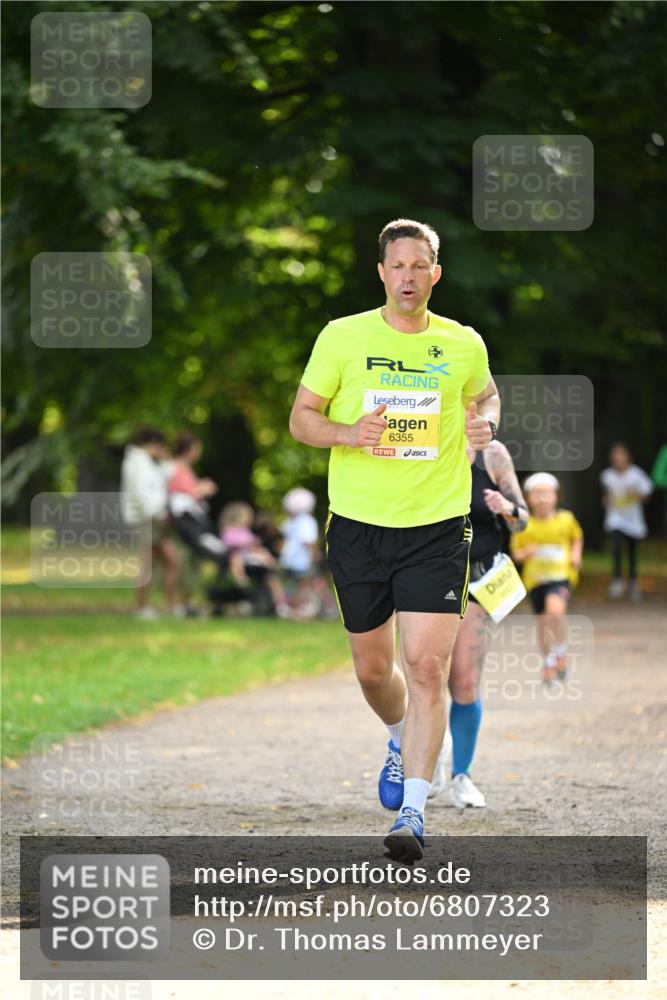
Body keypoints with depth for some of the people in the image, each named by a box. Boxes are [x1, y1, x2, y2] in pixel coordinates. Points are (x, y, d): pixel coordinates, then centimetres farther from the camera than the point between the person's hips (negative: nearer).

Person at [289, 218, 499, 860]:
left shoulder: (463, 344, 3)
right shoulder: (342, 337, -1)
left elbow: (485, 396, 23)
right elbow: (301, 417, 4)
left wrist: (485, 423, -1)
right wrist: (347, 433, -17)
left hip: (437, 527, -1)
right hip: (358, 525, 1)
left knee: (427, 667, -12)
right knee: (372, 670, 11)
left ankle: (412, 812, -9)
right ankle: (402, 740, 45)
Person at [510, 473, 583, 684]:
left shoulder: (566, 520, 0)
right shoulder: (524, 526, -3)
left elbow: (577, 537, 19)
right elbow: (516, 552, 5)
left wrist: (576, 554, 3)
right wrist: (526, 552, -15)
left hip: (561, 574, -2)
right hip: (536, 578, 2)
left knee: (555, 609, -29)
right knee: (543, 623, 8)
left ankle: (560, 651, -7)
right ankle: (548, 663, 29)